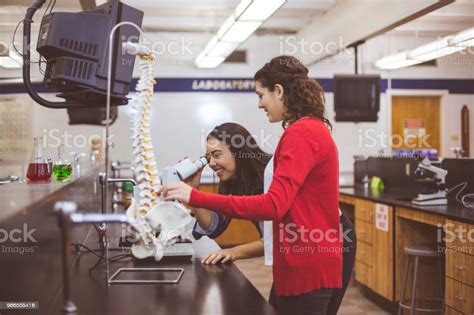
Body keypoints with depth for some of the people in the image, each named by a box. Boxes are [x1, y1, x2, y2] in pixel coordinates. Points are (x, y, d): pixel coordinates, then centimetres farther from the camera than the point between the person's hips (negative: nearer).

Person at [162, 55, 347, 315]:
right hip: (307, 263, 10)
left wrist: (195, 197, -27)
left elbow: (274, 205, -28)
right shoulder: (311, 129, 14)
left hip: (307, 268, -10)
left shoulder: (301, 133, -18)